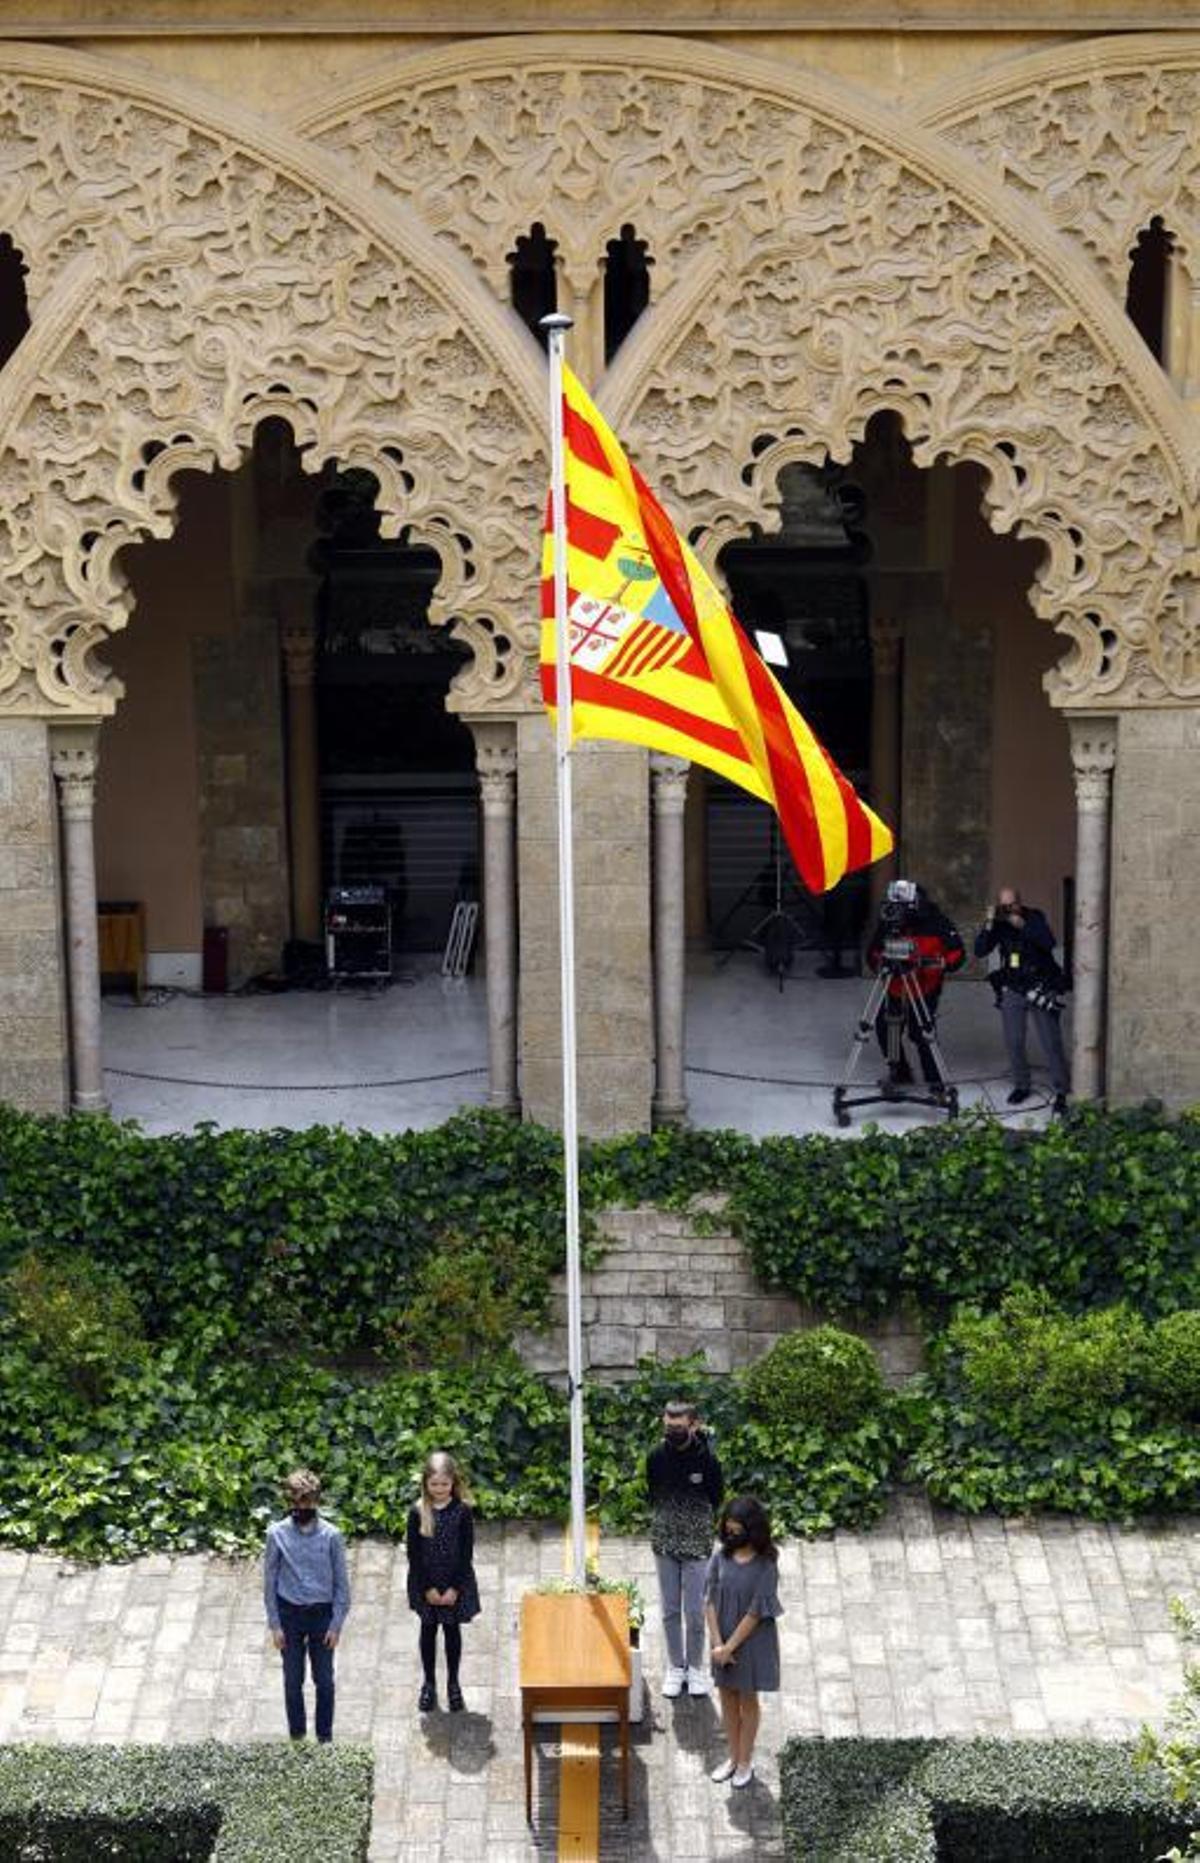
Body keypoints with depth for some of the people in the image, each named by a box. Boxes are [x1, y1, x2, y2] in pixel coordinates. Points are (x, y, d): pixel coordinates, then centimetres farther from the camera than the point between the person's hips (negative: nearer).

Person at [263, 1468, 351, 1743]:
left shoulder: (331, 1535, -10)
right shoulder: (277, 1534, -8)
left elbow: (341, 1583, -4)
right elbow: (270, 1581, -2)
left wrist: (336, 1624, -7)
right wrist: (274, 1625, -4)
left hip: (322, 1614, 0)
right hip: (290, 1614, 0)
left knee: (324, 1679, 9)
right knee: (293, 1680, 10)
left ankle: (325, 1737, 23)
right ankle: (296, 1736, 25)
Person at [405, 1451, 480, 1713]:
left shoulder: (462, 1511, -12)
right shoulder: (417, 1513, -11)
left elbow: (466, 1553, -9)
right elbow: (413, 1554, -7)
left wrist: (455, 1588, -12)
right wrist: (427, 1588, -10)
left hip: (456, 1583, -1)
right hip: (425, 1585, 1)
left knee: (452, 1630, 11)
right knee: (428, 1630, 12)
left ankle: (453, 1684, 25)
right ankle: (429, 1683, 26)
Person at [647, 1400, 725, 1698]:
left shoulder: (706, 1460, -14)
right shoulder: (656, 1458, -6)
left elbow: (716, 1499, 0)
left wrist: (696, 1524, 5)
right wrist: (664, 1523, 7)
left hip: (696, 1546, -2)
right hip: (665, 1543, 3)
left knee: (695, 1612, 2)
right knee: (671, 1611, 10)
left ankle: (696, 1667, 20)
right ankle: (675, 1666, 24)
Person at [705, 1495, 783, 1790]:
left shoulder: (765, 1566, -20)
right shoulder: (721, 1557, -7)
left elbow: (755, 1613, -19)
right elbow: (711, 1601, -6)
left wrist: (729, 1647, -17)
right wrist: (717, 1643, -14)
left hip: (752, 1641, -4)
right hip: (723, 1639, 4)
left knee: (747, 1700, 12)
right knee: (727, 1697, 16)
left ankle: (745, 1762, 27)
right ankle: (733, 1757, 34)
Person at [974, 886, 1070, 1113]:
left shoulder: (1035, 917, -6)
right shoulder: (998, 924, 1)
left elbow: (1049, 943, -22)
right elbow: (980, 951, -8)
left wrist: (1023, 926, -29)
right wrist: (988, 925, -19)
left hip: (1041, 989, -3)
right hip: (1012, 990, 3)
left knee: (1051, 1043, -5)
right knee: (1013, 1042, 3)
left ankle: (1062, 1091, 1)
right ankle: (1021, 1086, 20)